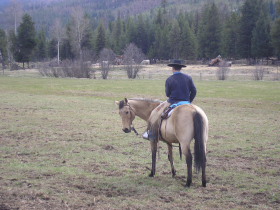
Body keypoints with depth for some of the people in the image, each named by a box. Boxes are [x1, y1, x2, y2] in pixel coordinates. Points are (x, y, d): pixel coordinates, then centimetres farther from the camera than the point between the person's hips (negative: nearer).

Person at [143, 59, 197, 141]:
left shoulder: (169, 80, -6)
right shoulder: (188, 78, 2)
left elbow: (167, 94, 0)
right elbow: (194, 91, 3)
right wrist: (188, 101, 15)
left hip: (173, 102, -3)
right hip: (186, 103, 4)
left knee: (156, 113, 9)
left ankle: (151, 134, 6)